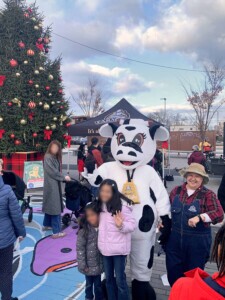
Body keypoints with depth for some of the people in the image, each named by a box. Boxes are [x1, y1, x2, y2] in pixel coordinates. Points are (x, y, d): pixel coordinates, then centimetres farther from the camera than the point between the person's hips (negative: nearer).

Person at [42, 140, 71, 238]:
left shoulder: (55, 157, 13)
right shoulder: (48, 157, -15)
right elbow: (52, 171, -19)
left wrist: (63, 177, 0)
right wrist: (64, 177, -12)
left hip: (54, 184, 10)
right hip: (51, 185, -10)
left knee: (50, 205, 20)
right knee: (55, 207, -7)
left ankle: (46, 225, 35)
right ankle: (56, 232, -3)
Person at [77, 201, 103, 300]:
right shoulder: (84, 231, -17)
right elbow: (80, 248, -13)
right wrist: (83, 265, -12)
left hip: (98, 264, 2)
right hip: (88, 265, -2)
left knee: (98, 284, 17)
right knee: (89, 284, 19)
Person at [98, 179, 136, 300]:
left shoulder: (122, 206, -18)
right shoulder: (101, 205, 2)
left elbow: (132, 225, -17)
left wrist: (121, 225, -34)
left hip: (118, 248, -6)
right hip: (105, 248, 6)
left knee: (120, 279, 3)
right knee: (108, 278, 19)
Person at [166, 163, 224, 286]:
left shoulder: (208, 194, -10)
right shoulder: (176, 190, 1)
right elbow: (167, 208, 14)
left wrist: (199, 217, -32)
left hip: (198, 241, -3)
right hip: (175, 238, 4)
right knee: (173, 271, 16)